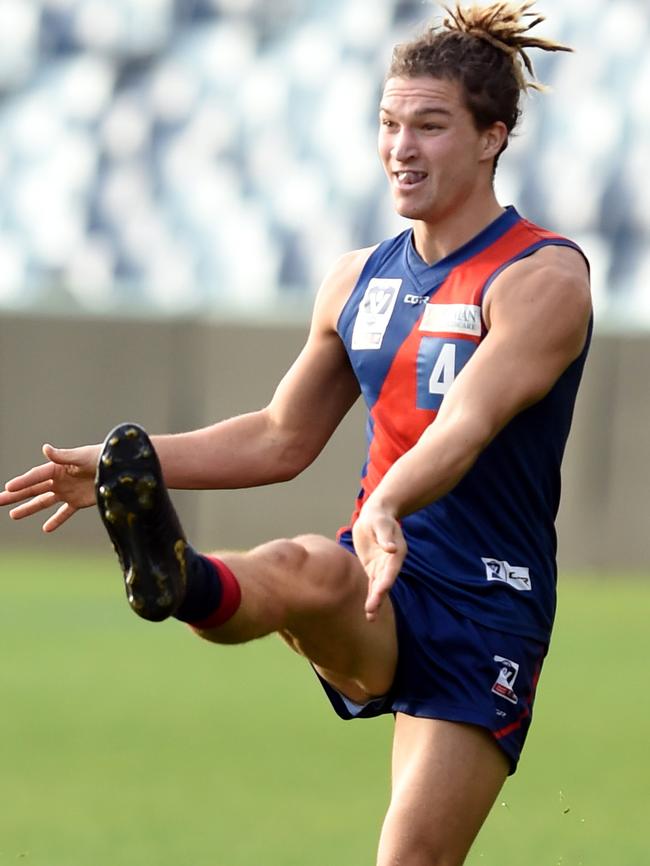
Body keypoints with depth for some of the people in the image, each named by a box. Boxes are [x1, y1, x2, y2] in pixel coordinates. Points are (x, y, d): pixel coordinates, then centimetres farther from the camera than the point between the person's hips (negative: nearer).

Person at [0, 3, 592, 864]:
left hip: (486, 607, -2)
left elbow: (466, 426, -24)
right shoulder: (359, 281, 15)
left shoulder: (544, 277, -7)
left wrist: (388, 507, -44)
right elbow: (281, 439, 26)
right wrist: (122, 464, 16)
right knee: (308, 568, -35)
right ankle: (176, 581, -68)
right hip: (373, 602, 2)